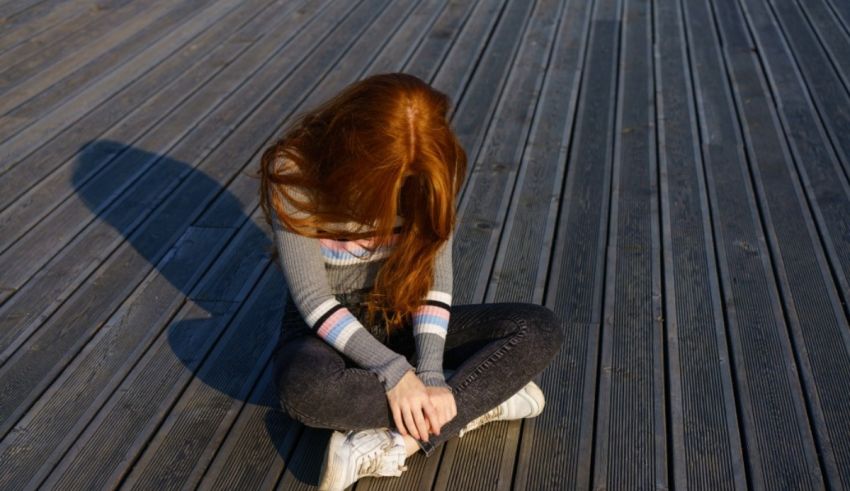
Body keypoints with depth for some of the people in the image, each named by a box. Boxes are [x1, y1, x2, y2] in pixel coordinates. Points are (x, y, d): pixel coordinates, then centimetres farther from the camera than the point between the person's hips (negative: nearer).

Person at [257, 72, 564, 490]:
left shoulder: (431, 172, -13)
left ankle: (392, 444, -28)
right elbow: (312, 298, -22)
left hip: (400, 318, 3)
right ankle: (479, 399, -20)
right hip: (328, 329, -3)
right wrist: (394, 372, -29)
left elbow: (436, 274, -13)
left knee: (541, 329, -16)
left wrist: (430, 375, -25)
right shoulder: (295, 171, -23)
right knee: (304, 386, -40)